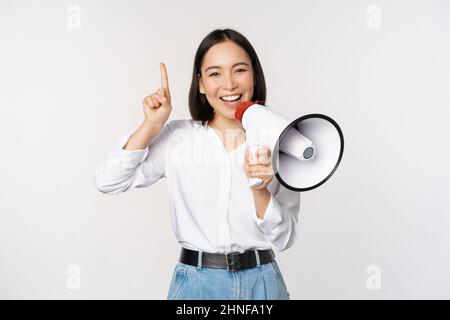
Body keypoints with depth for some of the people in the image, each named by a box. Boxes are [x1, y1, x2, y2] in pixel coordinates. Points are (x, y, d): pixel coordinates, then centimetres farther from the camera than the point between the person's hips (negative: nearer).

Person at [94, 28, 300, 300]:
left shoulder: (277, 143, -5)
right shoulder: (177, 137, -5)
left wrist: (259, 189, -22)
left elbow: (284, 238, -5)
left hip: (261, 282, 0)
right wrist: (151, 125, -14)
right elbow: (108, 183, -7)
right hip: (195, 283, 0)